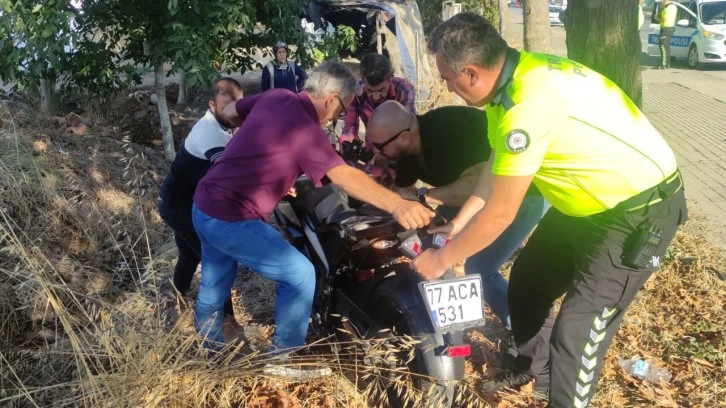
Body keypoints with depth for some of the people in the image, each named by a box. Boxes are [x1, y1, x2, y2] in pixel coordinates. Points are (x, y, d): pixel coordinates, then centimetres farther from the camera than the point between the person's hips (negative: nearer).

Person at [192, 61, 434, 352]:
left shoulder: (274, 97, 4)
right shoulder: (306, 131, -20)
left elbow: (228, 113, 21)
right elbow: (344, 176, -35)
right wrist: (397, 205, -46)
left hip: (204, 205, 9)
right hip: (230, 219, -9)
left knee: (215, 284, 28)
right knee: (300, 275, 0)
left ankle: (207, 348, 48)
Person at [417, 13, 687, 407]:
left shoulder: (529, 104, -34)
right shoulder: (515, 74, -5)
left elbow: (499, 214, -24)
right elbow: (497, 169, 8)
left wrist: (441, 259, -11)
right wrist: (456, 226, 9)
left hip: (640, 210, -9)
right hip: (590, 202, 10)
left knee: (575, 332, -9)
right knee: (526, 282, 19)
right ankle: (534, 367, 43)